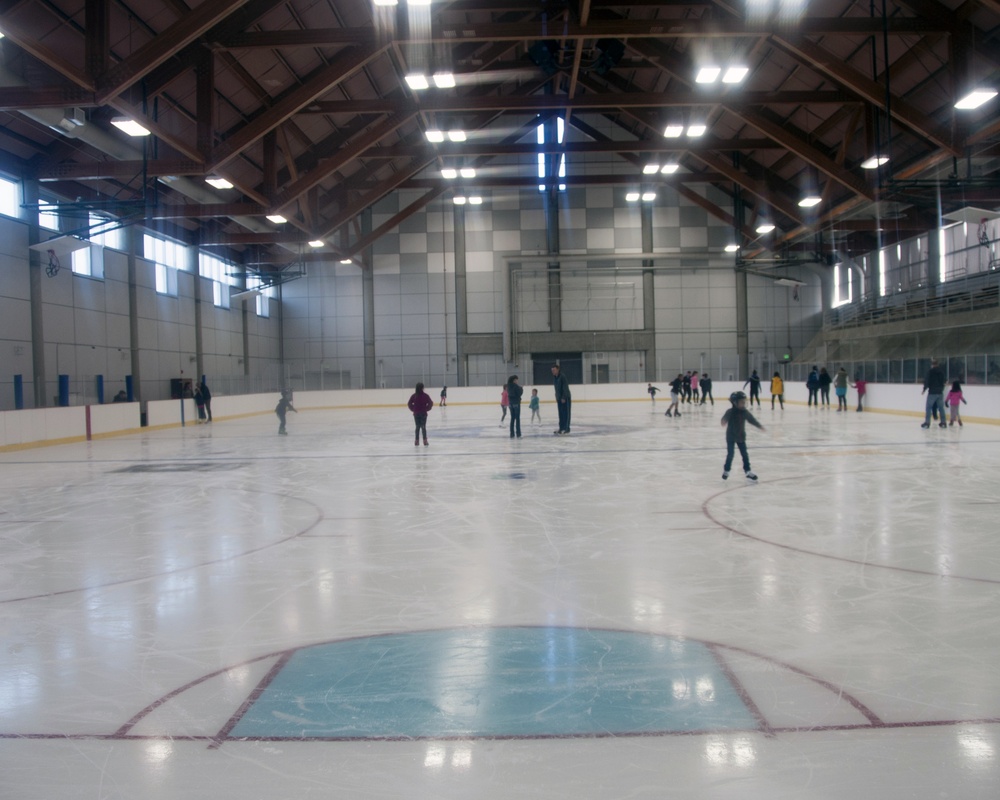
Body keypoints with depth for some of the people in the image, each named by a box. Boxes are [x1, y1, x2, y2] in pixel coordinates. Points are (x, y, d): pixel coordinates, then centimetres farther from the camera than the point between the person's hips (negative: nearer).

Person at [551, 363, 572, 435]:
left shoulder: (562, 377, -15)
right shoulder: (554, 377, 11)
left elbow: (565, 388, -18)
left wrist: (564, 397, -20)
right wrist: (557, 397, 14)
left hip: (565, 398, -8)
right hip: (559, 398, 8)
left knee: (566, 413, -6)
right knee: (561, 414, 8)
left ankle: (566, 429, -5)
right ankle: (561, 428, 11)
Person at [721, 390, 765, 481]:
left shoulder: (745, 412, -1)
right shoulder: (731, 412, -17)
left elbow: (751, 419, 13)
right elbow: (725, 418, -32)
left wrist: (759, 426, 18)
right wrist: (724, 422, -55)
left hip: (741, 437, 5)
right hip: (731, 437, -5)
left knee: (745, 454, 8)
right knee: (730, 454, -4)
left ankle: (748, 471, 17)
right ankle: (726, 471, 11)